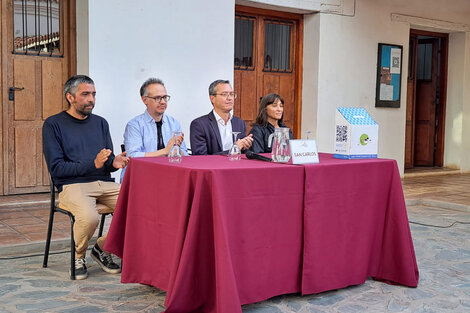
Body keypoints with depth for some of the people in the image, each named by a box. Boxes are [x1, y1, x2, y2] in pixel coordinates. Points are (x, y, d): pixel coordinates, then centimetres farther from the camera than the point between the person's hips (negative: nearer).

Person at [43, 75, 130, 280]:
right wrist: (92, 164, -16)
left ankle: (103, 248, 3)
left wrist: (115, 163, -7)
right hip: (72, 185, -5)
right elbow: (56, 168, -6)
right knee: (89, 217, -35)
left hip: (104, 183, 5)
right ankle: (78, 257, -1)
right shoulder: (53, 124, 3)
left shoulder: (100, 123, 19)